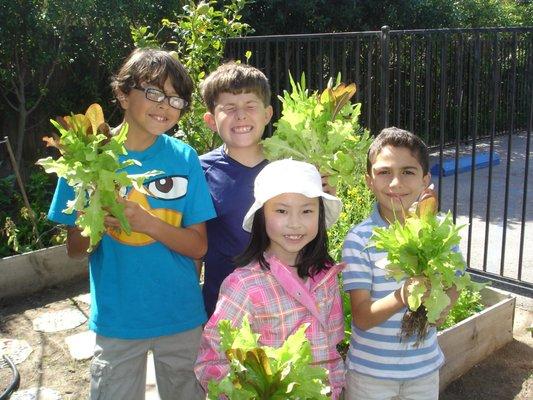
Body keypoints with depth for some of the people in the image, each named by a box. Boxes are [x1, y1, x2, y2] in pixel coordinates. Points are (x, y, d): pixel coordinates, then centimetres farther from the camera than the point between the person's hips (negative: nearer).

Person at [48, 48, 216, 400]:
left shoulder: (184, 158, -8)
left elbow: (198, 246, -9)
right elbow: (74, 249, -3)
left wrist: (147, 222, -25)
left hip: (182, 318, 1)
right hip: (117, 319, -1)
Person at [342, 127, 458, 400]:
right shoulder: (359, 239, -17)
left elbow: (452, 288, 6)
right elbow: (362, 318, -19)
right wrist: (403, 296, -36)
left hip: (425, 366, 3)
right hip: (370, 370, -3)